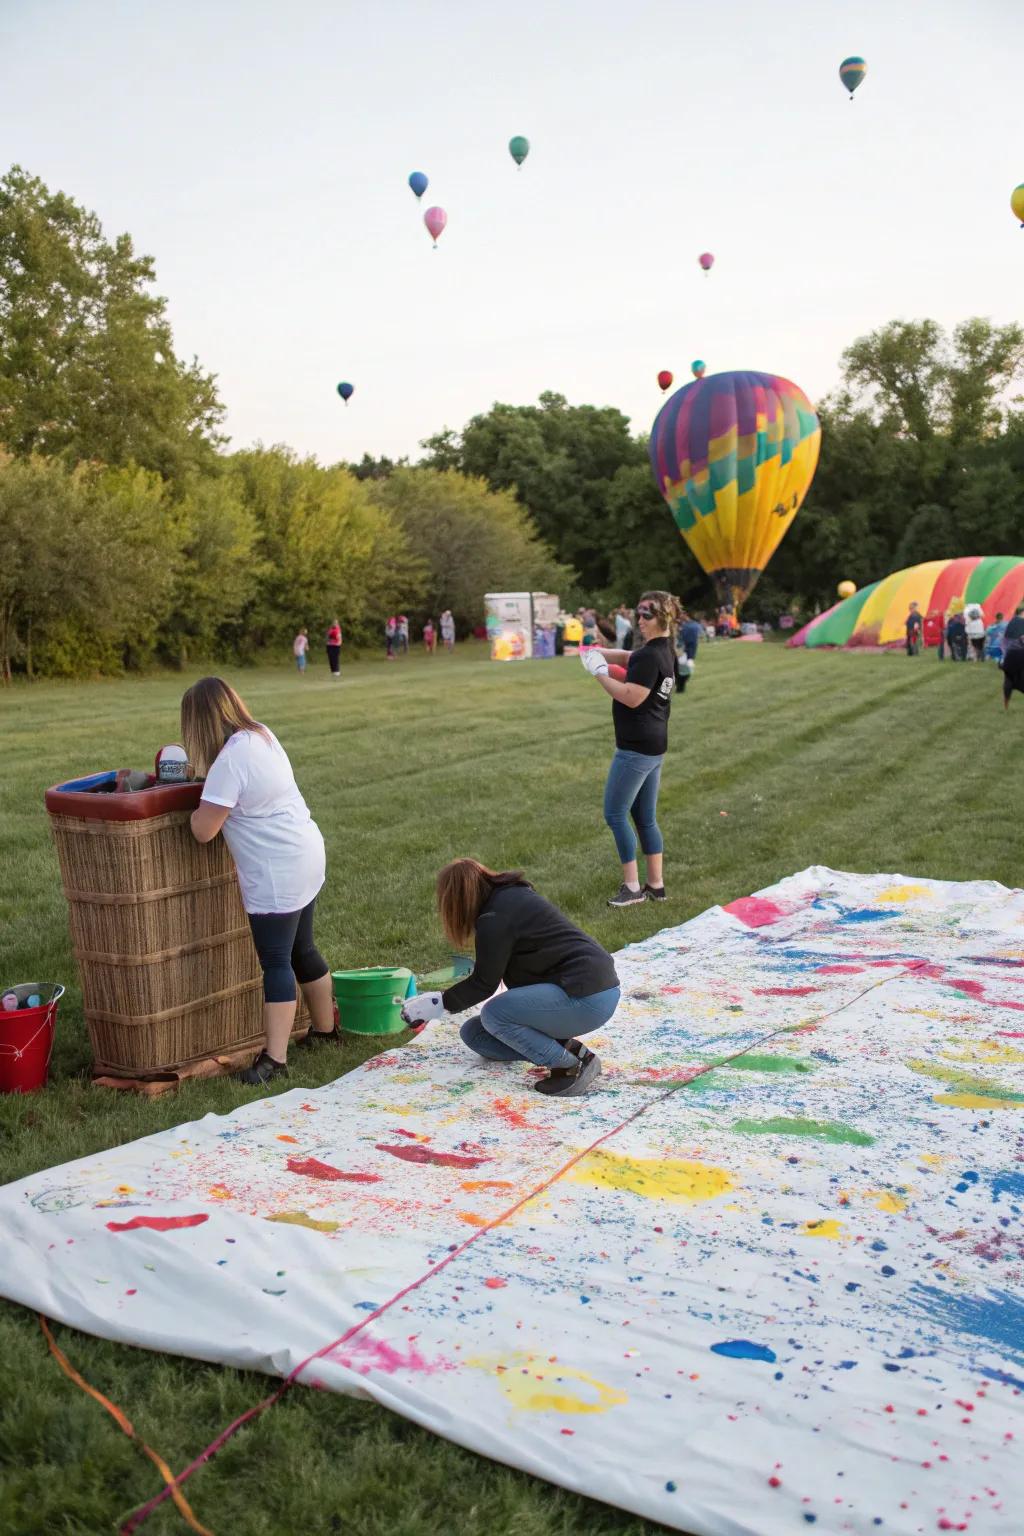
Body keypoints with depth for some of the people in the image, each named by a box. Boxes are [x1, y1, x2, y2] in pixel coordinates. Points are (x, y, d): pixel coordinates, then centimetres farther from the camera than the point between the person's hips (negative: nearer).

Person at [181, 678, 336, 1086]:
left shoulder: (230, 760, -20)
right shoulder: (261, 733, 6)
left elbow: (202, 830, -18)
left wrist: (200, 802, 1)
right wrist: (206, 777, 17)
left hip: (277, 873, -9)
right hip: (306, 857, 9)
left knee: (276, 962, -5)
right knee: (302, 950, 20)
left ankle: (274, 1059, -2)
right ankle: (325, 1029, 34)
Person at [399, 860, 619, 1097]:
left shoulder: (495, 917, -15)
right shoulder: (513, 897, 15)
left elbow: (484, 984, -8)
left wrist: (441, 1003, 5)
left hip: (588, 998, -10)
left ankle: (572, 1066, -12)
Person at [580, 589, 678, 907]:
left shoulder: (650, 656, -20)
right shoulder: (664, 651, 11)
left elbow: (632, 697, -25)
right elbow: (628, 658, 24)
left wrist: (599, 672, -16)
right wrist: (600, 653, 8)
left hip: (636, 748, -10)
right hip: (654, 747, 10)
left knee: (615, 814, -3)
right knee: (645, 818, 14)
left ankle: (632, 887, 1)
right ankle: (656, 885, 19)